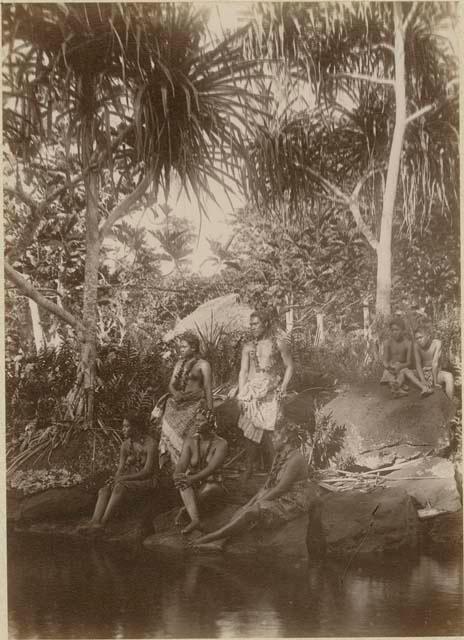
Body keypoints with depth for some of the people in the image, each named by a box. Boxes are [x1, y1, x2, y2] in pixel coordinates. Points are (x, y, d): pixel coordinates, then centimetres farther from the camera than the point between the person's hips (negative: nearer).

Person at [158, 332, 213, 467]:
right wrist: (175, 393, -9)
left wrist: (209, 410, -6)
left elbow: (208, 389, -1)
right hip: (177, 405, 5)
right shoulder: (179, 363, 18)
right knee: (168, 433, -8)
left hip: (194, 405, -5)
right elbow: (171, 385, 14)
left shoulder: (203, 365, 1)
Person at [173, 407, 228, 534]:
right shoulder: (190, 441, -2)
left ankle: (186, 509, -24)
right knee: (183, 481, -35)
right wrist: (177, 476, -40)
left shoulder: (220, 444, -13)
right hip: (192, 485, 2)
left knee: (210, 487, -40)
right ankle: (195, 520, -52)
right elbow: (182, 463, -15)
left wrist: (192, 479, -42)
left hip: (212, 484, -2)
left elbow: (212, 468, -26)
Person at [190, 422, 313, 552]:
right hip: (279, 498, 9)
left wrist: (260, 502, -15)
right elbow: (269, 483, 12)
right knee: (242, 511, -12)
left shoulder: (295, 459, -20)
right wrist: (254, 499, 0)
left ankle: (212, 537, -21)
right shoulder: (280, 456, 12)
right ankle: (219, 542, -28)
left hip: (293, 503, -9)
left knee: (250, 513, -24)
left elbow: (281, 488, -21)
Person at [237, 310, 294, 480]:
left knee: (256, 429, -11)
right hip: (251, 390, 3)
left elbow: (289, 367, 5)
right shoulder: (248, 347, 12)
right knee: (251, 430, -3)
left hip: (271, 392, -3)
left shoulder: (279, 343, 4)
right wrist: (241, 395, 0)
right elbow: (243, 371, 10)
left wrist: (282, 389, -5)